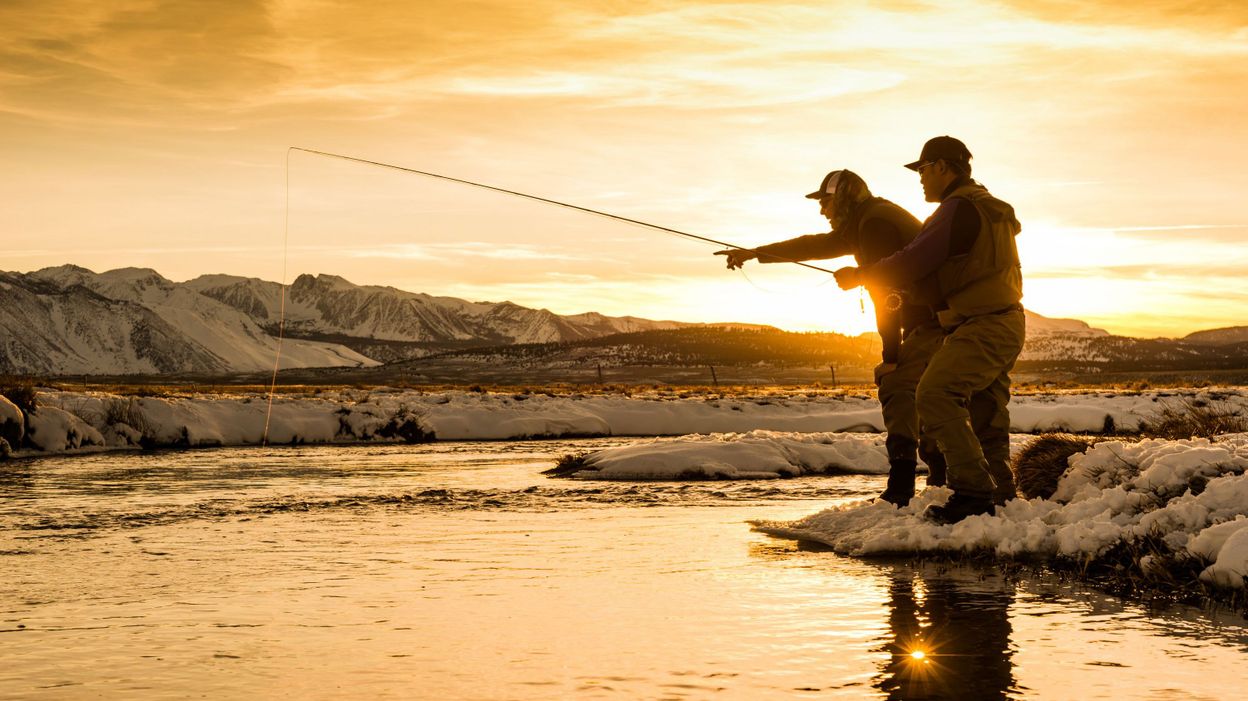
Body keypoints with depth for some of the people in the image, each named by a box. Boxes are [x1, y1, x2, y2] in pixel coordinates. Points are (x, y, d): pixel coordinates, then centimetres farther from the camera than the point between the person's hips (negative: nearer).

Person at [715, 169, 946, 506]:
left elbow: (885, 290, -18)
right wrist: (755, 254, 37)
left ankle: (900, 486, -26)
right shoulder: (866, 224, 22)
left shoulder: (875, 222, -11)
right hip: (942, 318, 11)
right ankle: (942, 483, 20)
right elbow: (818, 245, 32)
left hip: (930, 319, -11)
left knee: (897, 386, -16)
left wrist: (890, 353, -18)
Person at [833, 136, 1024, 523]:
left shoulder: (960, 208, -13)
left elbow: (916, 260, -16)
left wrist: (860, 275, -4)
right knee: (985, 411, 15)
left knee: (936, 394, -22)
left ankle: (973, 489, -26)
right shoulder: (991, 208, 21)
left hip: (982, 326, -11)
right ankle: (1000, 496, 21)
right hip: (1004, 324, 11)